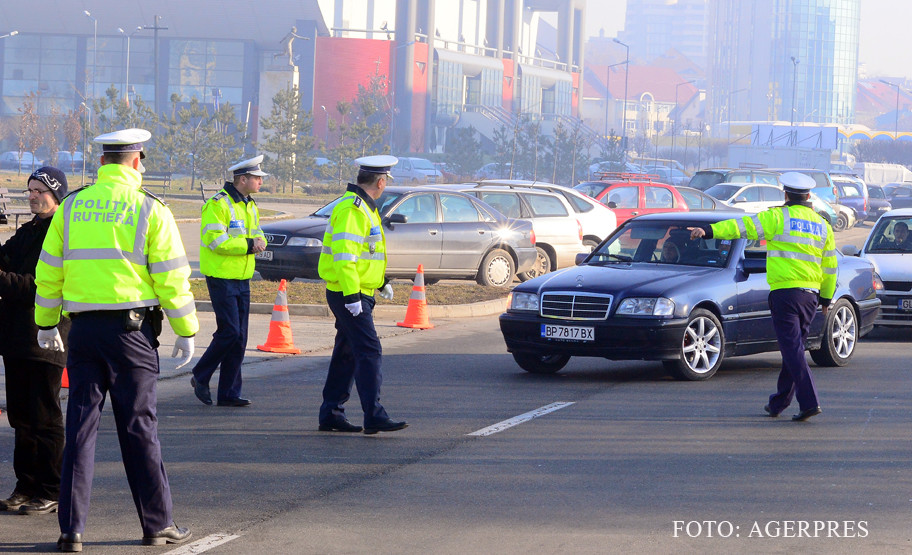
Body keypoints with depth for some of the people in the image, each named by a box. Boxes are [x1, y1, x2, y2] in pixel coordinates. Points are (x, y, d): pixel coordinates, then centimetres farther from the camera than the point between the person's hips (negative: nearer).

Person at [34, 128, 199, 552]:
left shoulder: (71, 207, 6)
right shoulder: (149, 209, -4)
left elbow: (49, 271, 10)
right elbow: (171, 275, -5)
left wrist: (47, 324, 21)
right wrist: (186, 331, 3)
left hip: (83, 328, 3)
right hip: (131, 328, -3)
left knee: (80, 425, 5)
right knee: (139, 426, 4)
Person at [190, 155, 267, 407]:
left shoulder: (250, 206, 15)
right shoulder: (218, 204, -13)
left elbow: (257, 234, 18)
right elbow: (216, 240, -21)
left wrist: (259, 242, -6)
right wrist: (248, 245, -20)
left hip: (242, 280, 8)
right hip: (222, 279, -8)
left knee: (239, 338, 5)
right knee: (229, 332, -13)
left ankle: (229, 393, 10)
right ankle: (200, 377, 5)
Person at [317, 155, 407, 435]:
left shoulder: (363, 207, 17)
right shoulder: (352, 210, -17)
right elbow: (344, 255, -24)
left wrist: (382, 281, 28)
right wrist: (352, 295, -26)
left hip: (356, 294, 11)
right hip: (350, 295, -11)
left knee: (347, 354, 13)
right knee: (368, 352, -13)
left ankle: (331, 414, 17)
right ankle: (374, 417, -15)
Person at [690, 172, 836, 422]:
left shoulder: (779, 217, -3)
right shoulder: (822, 225, 13)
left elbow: (744, 225, -13)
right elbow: (830, 267, 17)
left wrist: (710, 230, -17)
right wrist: (826, 298, 27)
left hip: (785, 290, -6)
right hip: (810, 294, 6)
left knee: (793, 348, -8)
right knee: (793, 347, 14)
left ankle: (809, 402, -18)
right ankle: (779, 402, 23)